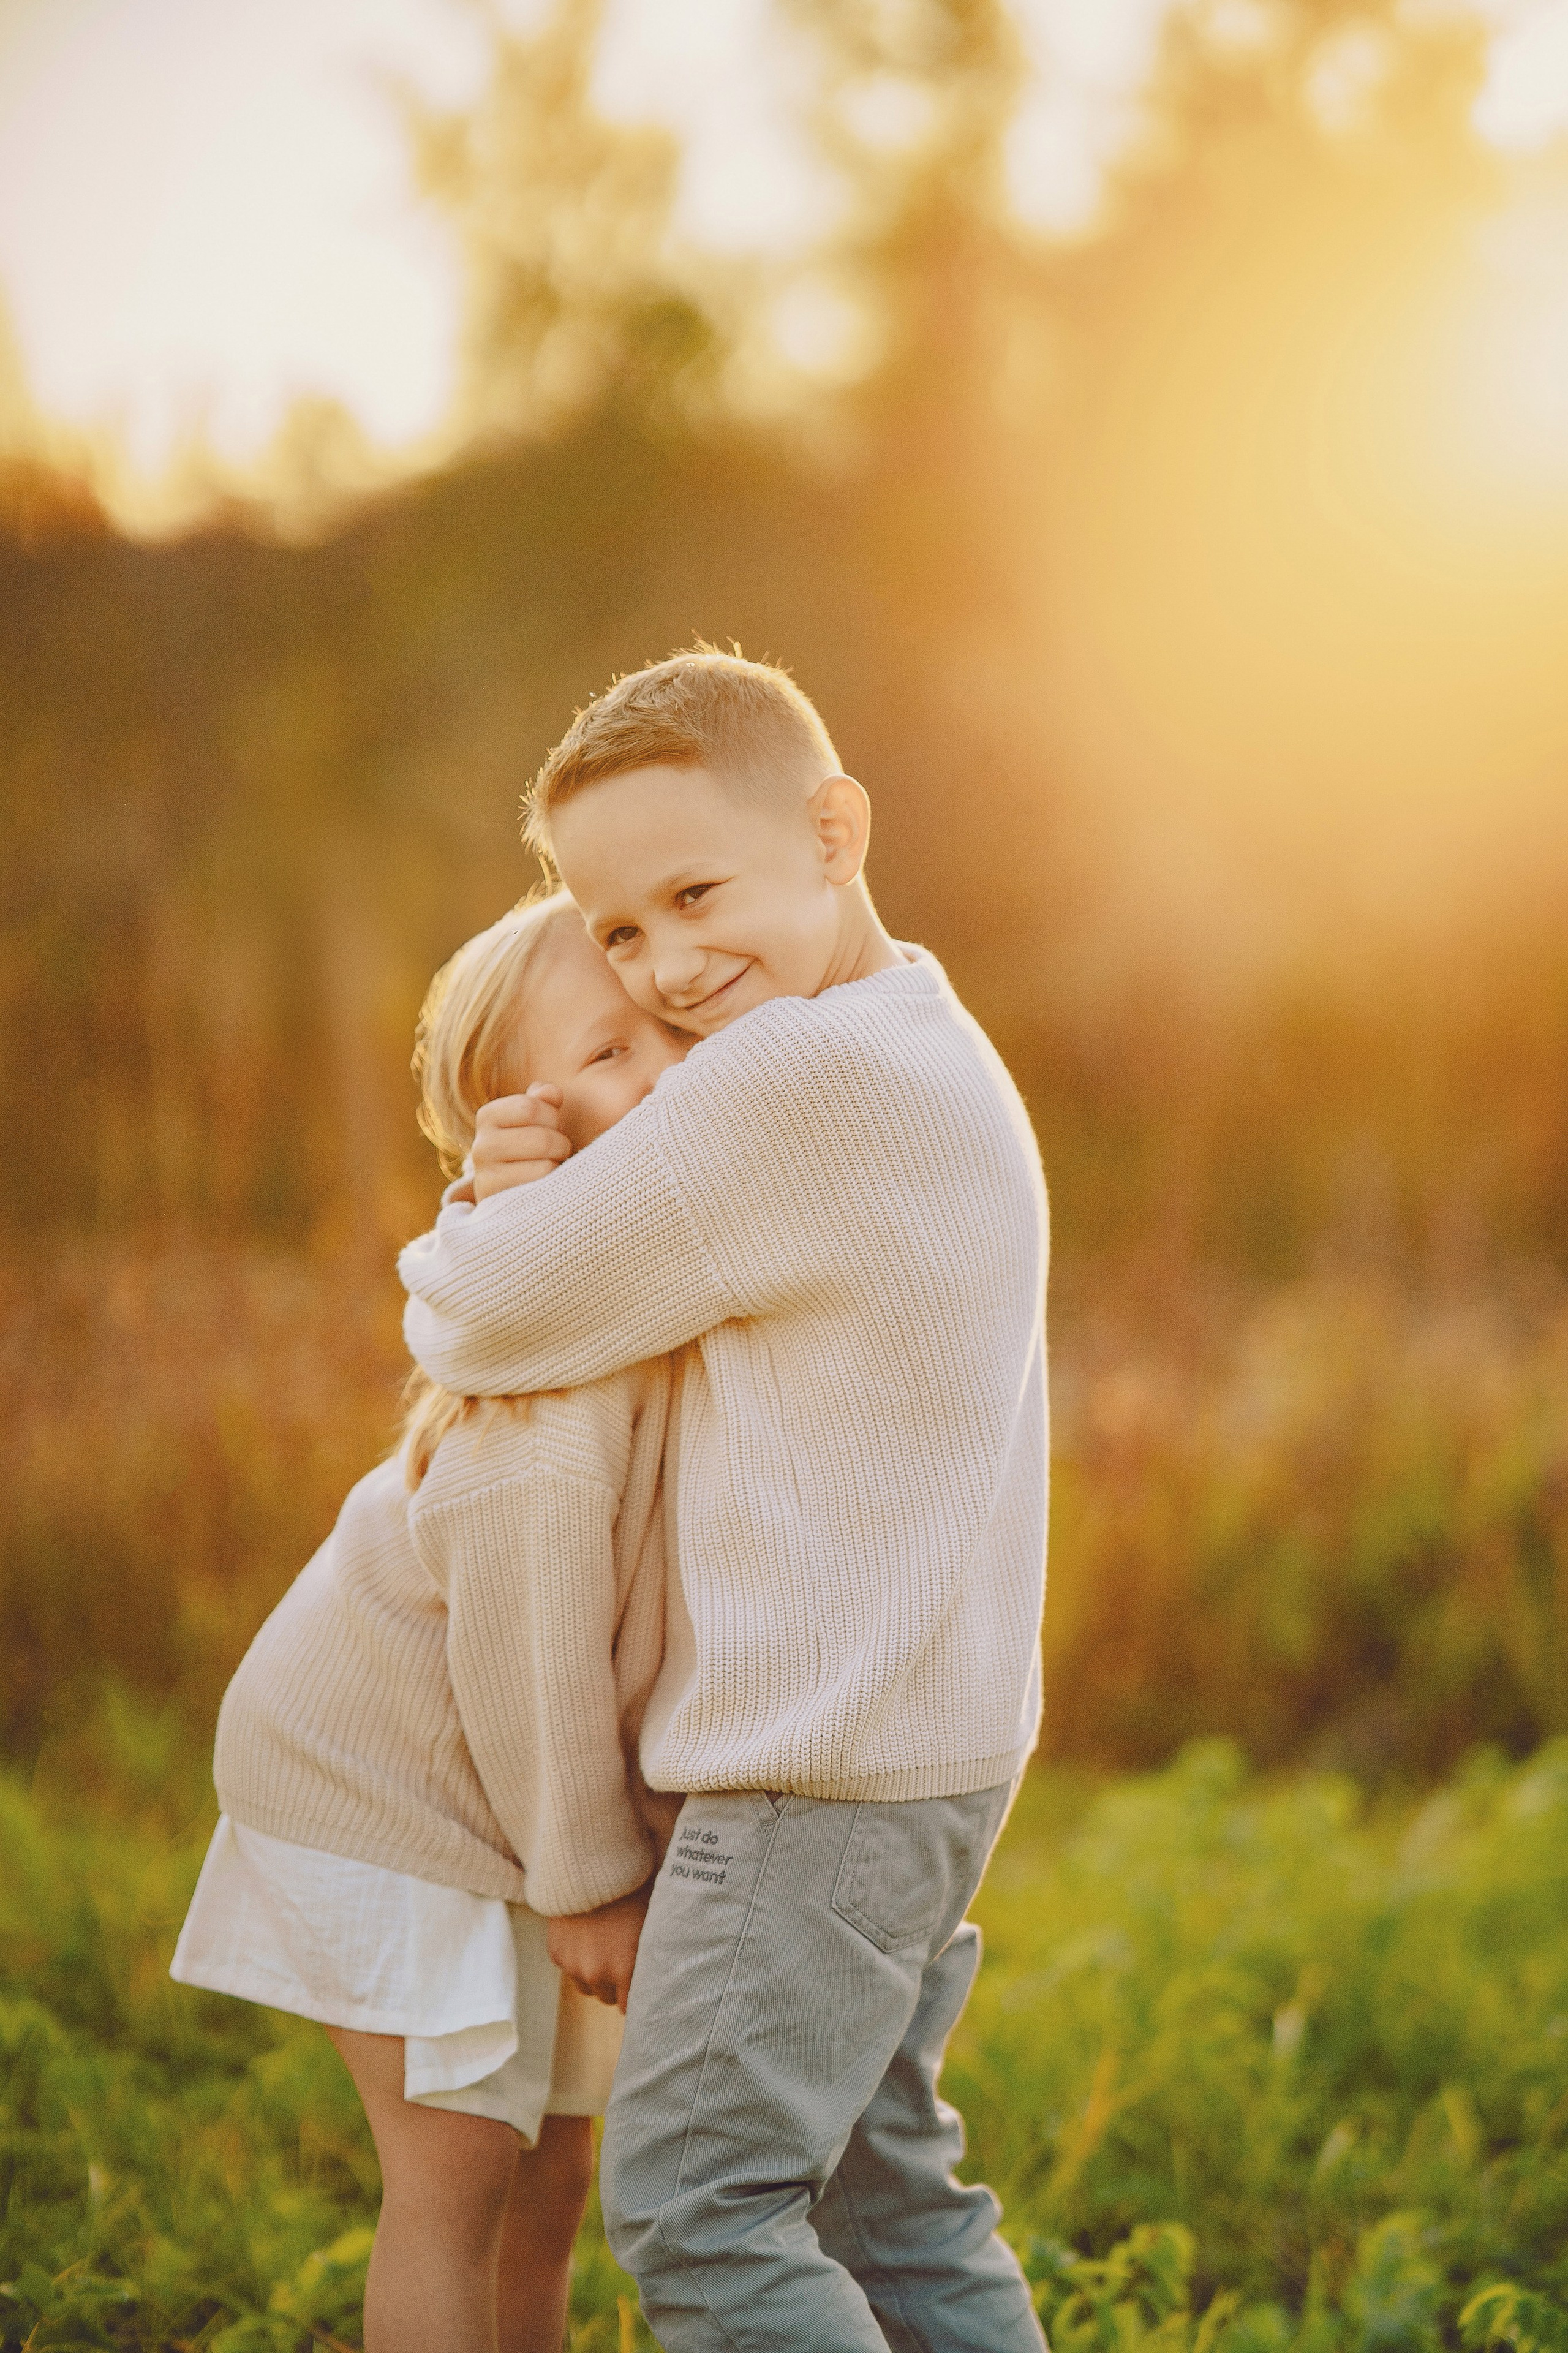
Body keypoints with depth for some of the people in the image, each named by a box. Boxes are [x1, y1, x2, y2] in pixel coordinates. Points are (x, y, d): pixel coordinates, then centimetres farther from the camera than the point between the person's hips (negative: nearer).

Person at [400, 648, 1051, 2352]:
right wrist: (527, 1185, -1)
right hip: (933, 1737, 10)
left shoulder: (800, 1073, -21)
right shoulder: (941, 1060, 12)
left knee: (693, 2202, -3)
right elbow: (653, 1257, 21)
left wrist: (457, 1248, 9)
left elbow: (485, 1320, -15)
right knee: (876, 2186, 16)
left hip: (818, 1756, -10)